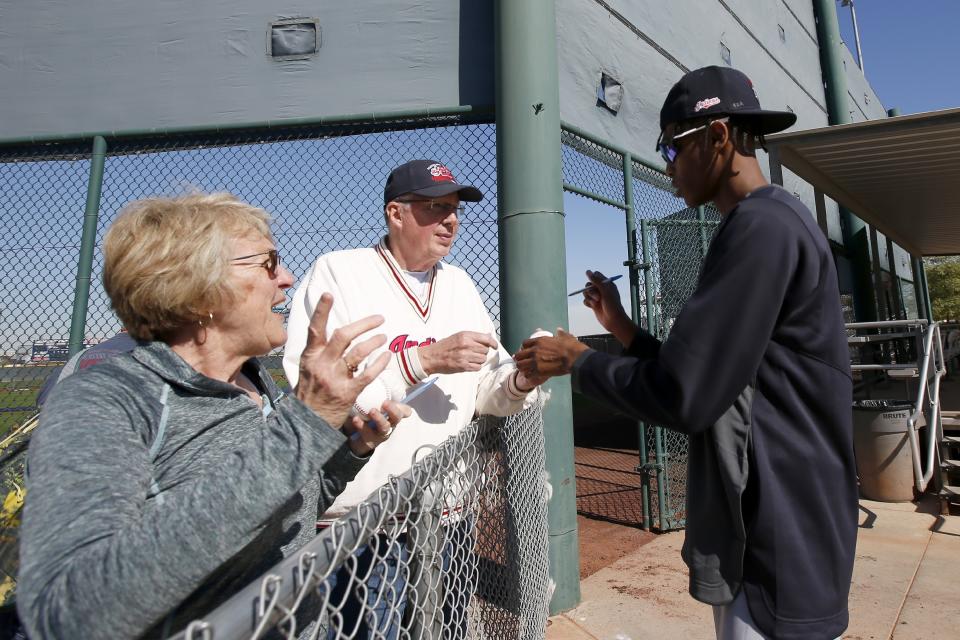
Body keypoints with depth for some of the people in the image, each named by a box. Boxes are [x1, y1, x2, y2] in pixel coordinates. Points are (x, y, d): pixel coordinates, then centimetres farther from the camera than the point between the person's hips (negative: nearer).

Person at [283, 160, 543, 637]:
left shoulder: (460, 284, 11)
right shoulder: (336, 272, -6)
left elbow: (483, 392, 8)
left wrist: (520, 381, -13)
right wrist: (425, 358, -24)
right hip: (359, 516, -5)